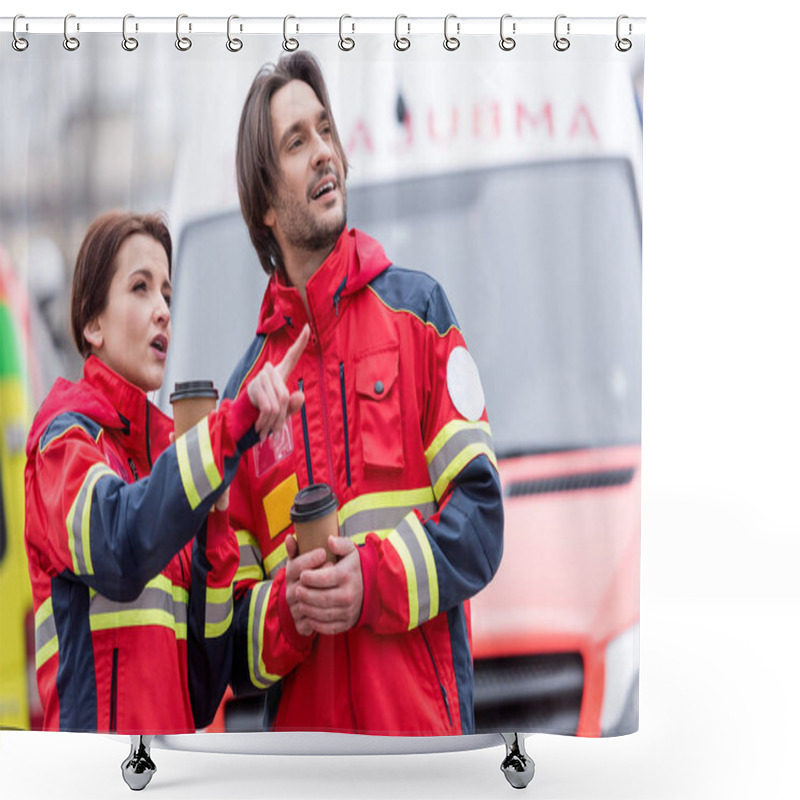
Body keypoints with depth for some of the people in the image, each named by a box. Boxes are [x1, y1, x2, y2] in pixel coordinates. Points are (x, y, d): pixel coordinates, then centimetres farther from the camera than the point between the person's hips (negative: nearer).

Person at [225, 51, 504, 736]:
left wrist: (377, 580, -15)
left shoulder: (418, 309, 6)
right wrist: (286, 610, -11)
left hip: (424, 726, -2)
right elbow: (233, 639, 10)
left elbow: (481, 514, 0)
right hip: (301, 723, 2)